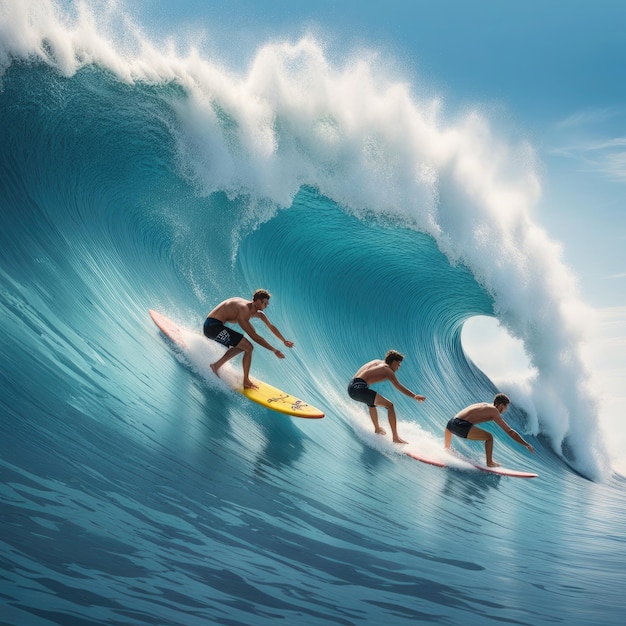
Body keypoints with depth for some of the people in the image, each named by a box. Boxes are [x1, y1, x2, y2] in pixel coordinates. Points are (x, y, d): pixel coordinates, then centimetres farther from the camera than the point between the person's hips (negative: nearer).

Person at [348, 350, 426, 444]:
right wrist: (414, 396, -15)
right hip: (360, 388, -9)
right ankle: (395, 438, -10)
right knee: (390, 405, -5)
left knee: (371, 401, 37)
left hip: (351, 387, 9)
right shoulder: (387, 370, 2)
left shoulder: (377, 362, 24)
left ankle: (377, 429, 49)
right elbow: (399, 387, -10)